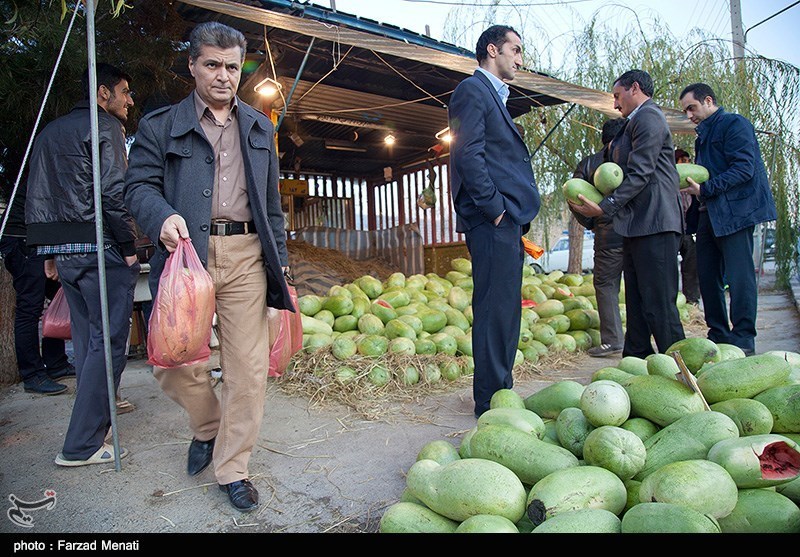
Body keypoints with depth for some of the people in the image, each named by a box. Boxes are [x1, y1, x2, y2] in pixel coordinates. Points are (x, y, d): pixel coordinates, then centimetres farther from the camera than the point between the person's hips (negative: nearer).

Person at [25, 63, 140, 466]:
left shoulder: (49, 132, 21)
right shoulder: (106, 127, -4)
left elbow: (35, 199, 19)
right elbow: (114, 192, -16)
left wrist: (48, 251, 20)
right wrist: (128, 246, -11)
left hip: (63, 250, 9)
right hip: (100, 249, -9)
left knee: (86, 340, 16)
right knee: (110, 341, -5)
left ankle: (97, 416, 28)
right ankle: (81, 445, -2)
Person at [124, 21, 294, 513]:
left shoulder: (260, 128, 19)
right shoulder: (161, 125, 9)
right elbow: (139, 185, 3)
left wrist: (280, 259, 13)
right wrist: (163, 217, -19)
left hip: (245, 256, 2)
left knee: (249, 367, -1)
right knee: (174, 362, 1)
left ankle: (233, 468, 16)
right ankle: (208, 427, 33)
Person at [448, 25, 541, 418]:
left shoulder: (493, 96, 27)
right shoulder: (472, 90, -3)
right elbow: (469, 154, -16)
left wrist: (515, 217, 15)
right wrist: (494, 207, -17)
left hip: (507, 222, 10)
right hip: (492, 222, -10)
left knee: (506, 310, 12)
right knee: (495, 309, -7)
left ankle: (502, 393, 22)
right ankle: (490, 401, 2)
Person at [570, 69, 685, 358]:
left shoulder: (648, 117, -7)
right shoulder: (636, 122, 24)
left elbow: (639, 174, -16)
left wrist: (604, 207, -16)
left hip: (654, 224, -10)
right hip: (636, 225, 10)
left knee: (659, 302, -9)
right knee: (637, 301, 12)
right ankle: (637, 361, 20)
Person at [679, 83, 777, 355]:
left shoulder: (734, 124, -4)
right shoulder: (703, 135, 23)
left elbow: (744, 169, -14)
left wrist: (705, 189, -19)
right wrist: (690, 184, 6)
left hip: (735, 211, -9)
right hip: (709, 214, 9)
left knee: (739, 275, -7)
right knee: (708, 276, 7)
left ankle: (743, 340, -2)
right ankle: (719, 336, 16)